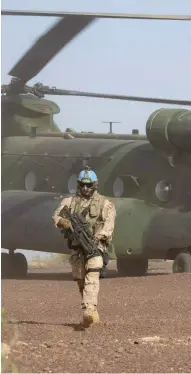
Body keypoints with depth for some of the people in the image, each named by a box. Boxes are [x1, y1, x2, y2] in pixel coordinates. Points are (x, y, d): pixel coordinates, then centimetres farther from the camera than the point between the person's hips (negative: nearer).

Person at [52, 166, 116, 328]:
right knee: (81, 281, 7)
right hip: (76, 247, 4)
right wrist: (65, 222, -23)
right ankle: (93, 314, 19)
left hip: (95, 246, -4)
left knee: (92, 278, -21)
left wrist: (98, 237, -23)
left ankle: (89, 311, -35)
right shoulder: (70, 201, 13)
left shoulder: (104, 203, 6)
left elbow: (109, 223, -5)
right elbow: (56, 216, 0)